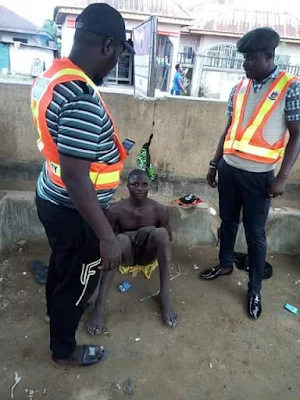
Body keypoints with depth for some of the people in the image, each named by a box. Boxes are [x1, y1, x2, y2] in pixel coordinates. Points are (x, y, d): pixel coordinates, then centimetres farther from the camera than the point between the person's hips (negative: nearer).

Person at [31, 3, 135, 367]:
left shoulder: (51, 75, 2)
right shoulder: (82, 97, -30)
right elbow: (75, 176, -31)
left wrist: (108, 148, 24)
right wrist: (107, 236, -24)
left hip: (52, 198, 9)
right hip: (72, 210, -9)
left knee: (62, 263, 31)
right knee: (78, 279, 14)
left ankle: (57, 309, 60)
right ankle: (64, 350, 40)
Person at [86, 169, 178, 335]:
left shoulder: (159, 210, -10)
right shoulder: (116, 210, -12)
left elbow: (168, 238, 0)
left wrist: (151, 230, -20)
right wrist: (129, 235, -23)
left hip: (148, 255, 1)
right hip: (126, 255, -1)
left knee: (161, 232, -30)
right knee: (120, 239, -35)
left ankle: (165, 295, -28)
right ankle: (101, 303, -39)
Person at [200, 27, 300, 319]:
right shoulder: (240, 88, 8)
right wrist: (214, 164, 13)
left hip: (259, 175, -5)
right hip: (229, 168, 5)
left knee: (255, 233, 4)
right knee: (228, 222, 18)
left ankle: (255, 289, 21)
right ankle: (225, 264, 40)